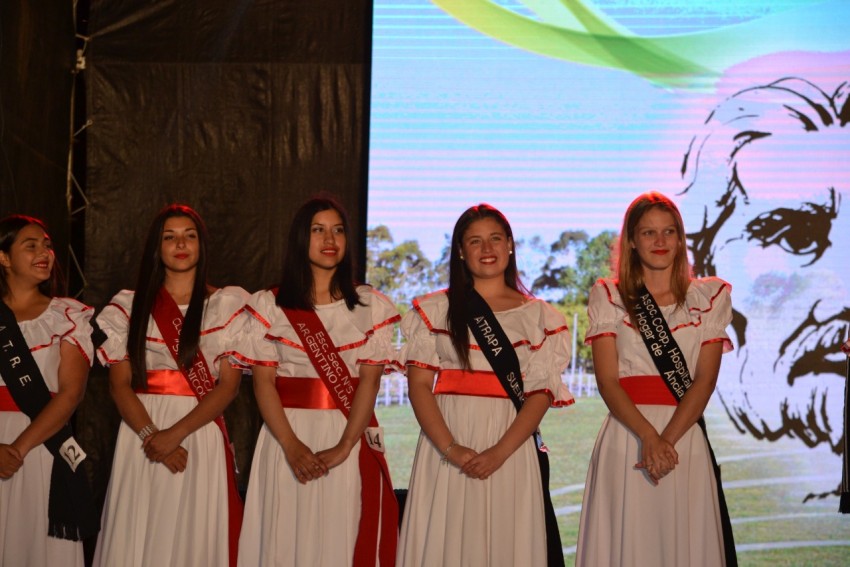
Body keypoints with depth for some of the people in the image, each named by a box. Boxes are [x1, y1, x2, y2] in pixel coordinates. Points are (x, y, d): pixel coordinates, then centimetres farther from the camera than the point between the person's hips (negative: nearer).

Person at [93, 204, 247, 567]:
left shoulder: (228, 304, 6)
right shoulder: (129, 306, 10)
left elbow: (229, 384, -2)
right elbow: (119, 384, 3)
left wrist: (175, 434, -13)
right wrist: (150, 436, -14)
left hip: (200, 436, -1)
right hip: (140, 435, 1)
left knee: (195, 537, -4)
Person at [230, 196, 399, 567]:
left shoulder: (371, 306, 5)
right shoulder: (269, 306, 5)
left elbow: (370, 380, -3)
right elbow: (263, 382, -2)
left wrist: (343, 447, -16)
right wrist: (291, 446, -15)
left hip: (350, 437, 0)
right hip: (288, 434, 0)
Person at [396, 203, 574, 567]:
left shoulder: (537, 315, 7)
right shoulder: (434, 310, 8)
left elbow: (540, 393, 0)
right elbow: (418, 384, 0)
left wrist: (499, 452, -14)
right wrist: (450, 448, -14)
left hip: (510, 447, 0)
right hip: (447, 444, 0)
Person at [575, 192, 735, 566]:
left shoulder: (709, 297, 9)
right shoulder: (608, 297, 7)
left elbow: (705, 379, 0)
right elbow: (607, 380, -3)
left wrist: (667, 439, -14)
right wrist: (649, 437, -18)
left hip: (686, 437, 1)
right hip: (626, 435, -1)